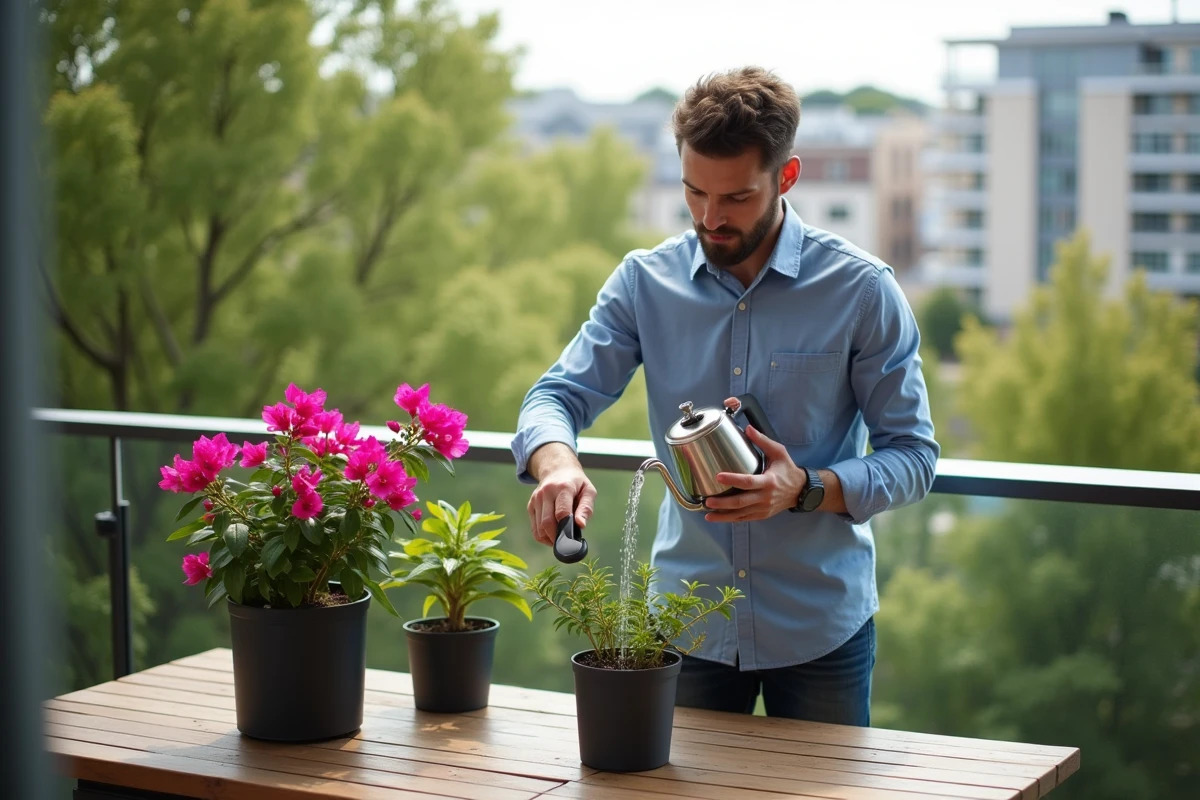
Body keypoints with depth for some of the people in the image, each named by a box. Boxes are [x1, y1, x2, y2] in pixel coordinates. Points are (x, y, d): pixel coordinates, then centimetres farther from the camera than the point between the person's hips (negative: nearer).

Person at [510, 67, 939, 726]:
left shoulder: (861, 290, -9)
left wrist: (808, 489, -25)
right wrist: (557, 465, -28)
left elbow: (913, 455, -7)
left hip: (821, 628, -2)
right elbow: (557, 396, -5)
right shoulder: (645, 282, -2)